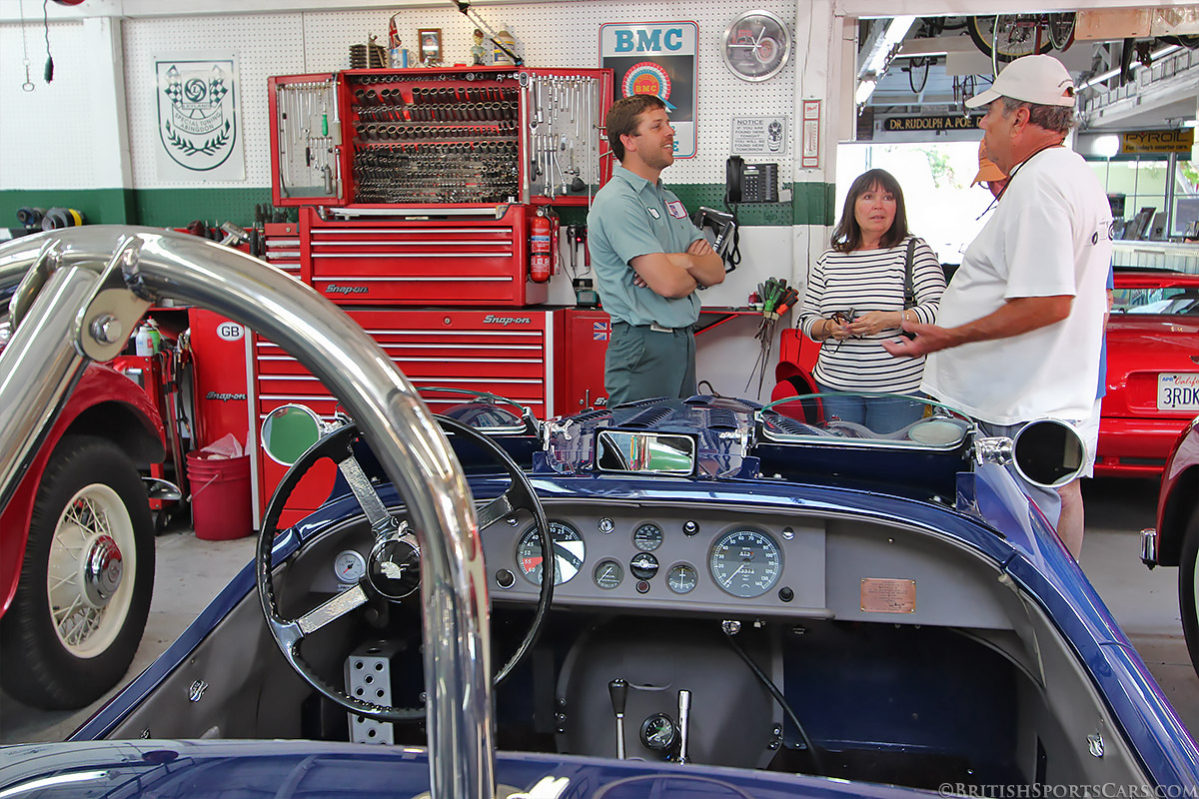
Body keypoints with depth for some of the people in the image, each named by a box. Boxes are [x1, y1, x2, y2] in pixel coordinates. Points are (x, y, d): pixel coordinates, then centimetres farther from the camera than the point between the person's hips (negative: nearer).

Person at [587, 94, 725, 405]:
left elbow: (717, 271, 11)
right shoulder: (617, 201, -14)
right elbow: (668, 283, -22)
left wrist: (685, 260, -11)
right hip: (644, 345, -9)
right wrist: (696, 274, 1)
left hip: (683, 341, 9)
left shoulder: (668, 199, 15)